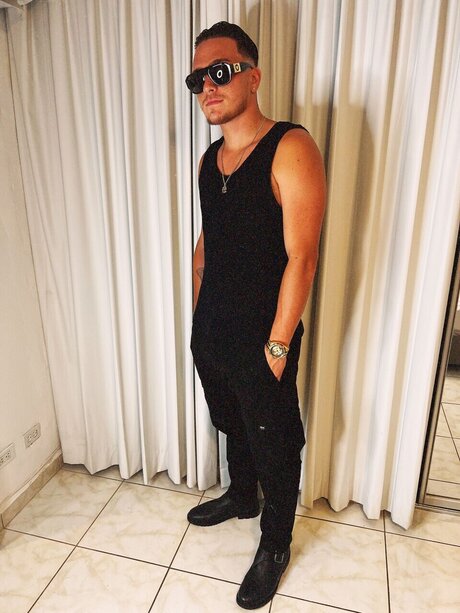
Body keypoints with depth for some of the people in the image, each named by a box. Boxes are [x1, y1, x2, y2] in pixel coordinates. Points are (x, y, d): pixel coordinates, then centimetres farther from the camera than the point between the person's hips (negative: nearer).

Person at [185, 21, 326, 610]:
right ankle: (241, 497, 54)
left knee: (274, 447, 13)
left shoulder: (290, 148, -15)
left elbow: (301, 257, -19)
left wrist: (277, 346, -18)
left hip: (261, 341, -7)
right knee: (232, 425, 26)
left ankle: (275, 546, 39)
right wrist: (200, 316, 12)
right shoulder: (209, 159, 8)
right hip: (210, 333, 7)